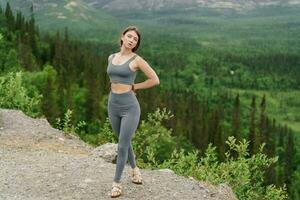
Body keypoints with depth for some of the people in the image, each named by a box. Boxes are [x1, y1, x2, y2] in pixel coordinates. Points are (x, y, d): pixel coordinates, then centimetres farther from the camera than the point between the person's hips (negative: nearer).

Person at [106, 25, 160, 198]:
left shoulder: (137, 60, -8)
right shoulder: (111, 57, 8)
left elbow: (155, 80, -6)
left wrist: (133, 87, -2)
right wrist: (120, 88, 8)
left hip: (130, 107, -5)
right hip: (113, 105, 6)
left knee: (122, 146, -3)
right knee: (125, 142, 20)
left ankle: (117, 182, 12)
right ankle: (135, 168, 43)